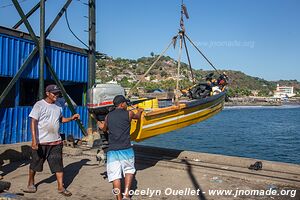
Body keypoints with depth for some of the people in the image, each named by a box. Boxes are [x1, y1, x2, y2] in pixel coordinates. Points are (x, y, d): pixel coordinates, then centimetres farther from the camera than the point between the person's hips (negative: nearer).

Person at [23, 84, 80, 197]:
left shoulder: (58, 107, 10)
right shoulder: (39, 105, -9)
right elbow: (33, 122, -14)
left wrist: (71, 118, 3)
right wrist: (34, 139, -23)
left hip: (56, 142, 5)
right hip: (41, 142, -4)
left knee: (58, 165, 3)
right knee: (34, 164, 13)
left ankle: (61, 187, 10)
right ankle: (31, 183, 35)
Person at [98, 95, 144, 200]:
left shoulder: (108, 116, 9)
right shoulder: (129, 113, 0)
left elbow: (104, 129, 27)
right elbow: (137, 116, 22)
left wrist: (100, 125, 50)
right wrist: (140, 111, 45)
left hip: (112, 150, 3)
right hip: (125, 149, -2)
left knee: (115, 175, 8)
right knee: (129, 170, 16)